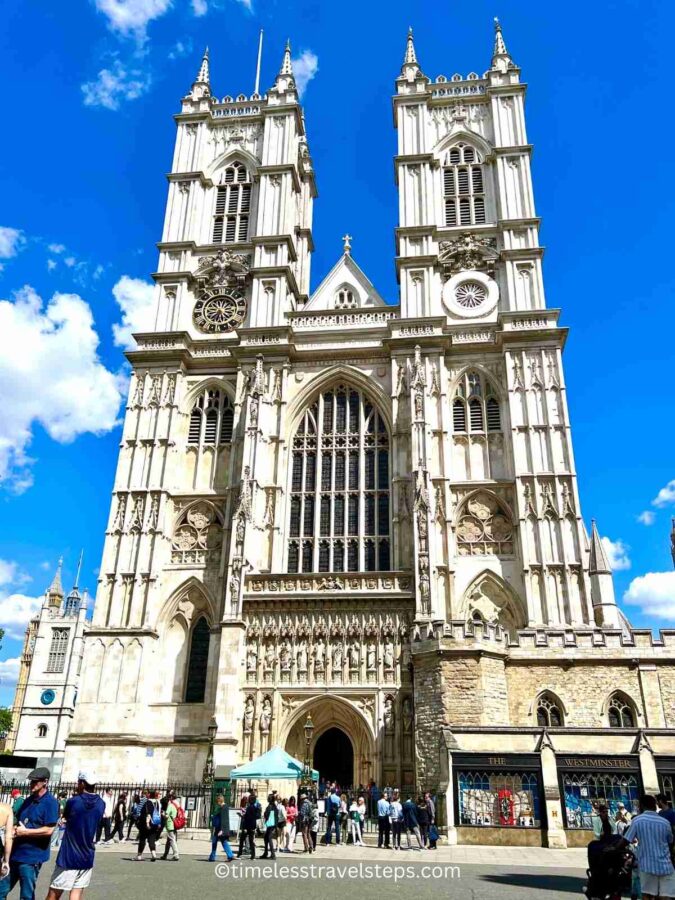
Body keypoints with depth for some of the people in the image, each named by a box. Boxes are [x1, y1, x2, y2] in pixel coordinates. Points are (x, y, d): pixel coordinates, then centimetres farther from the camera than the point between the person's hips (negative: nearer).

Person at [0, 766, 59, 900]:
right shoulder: (29, 800, 10)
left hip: (32, 857, -8)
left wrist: (25, 831, -17)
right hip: (16, 853, 8)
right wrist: (15, 828, -2)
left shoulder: (50, 802, -15)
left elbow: (49, 830, -21)